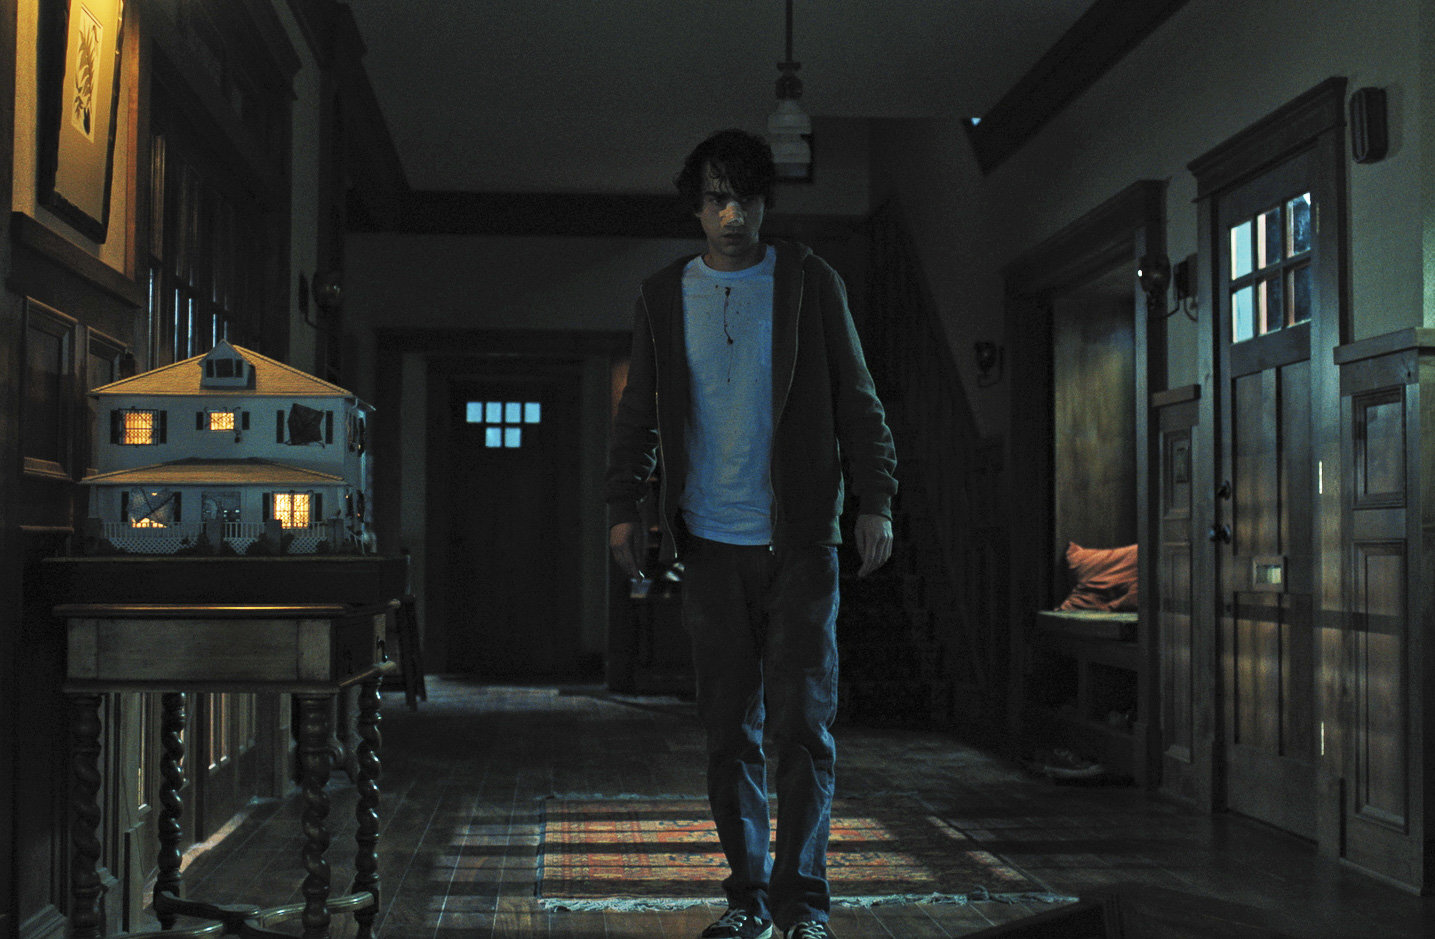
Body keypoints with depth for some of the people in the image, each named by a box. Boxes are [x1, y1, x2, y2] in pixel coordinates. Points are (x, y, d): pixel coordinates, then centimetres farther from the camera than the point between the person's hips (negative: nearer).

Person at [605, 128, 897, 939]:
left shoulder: (810, 281, 3)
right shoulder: (664, 295, 9)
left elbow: (856, 399, 3)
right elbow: (639, 411, 14)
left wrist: (876, 502, -4)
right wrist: (627, 507, 6)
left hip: (799, 538, -2)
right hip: (711, 544, 2)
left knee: (803, 721, -5)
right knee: (731, 728, 6)